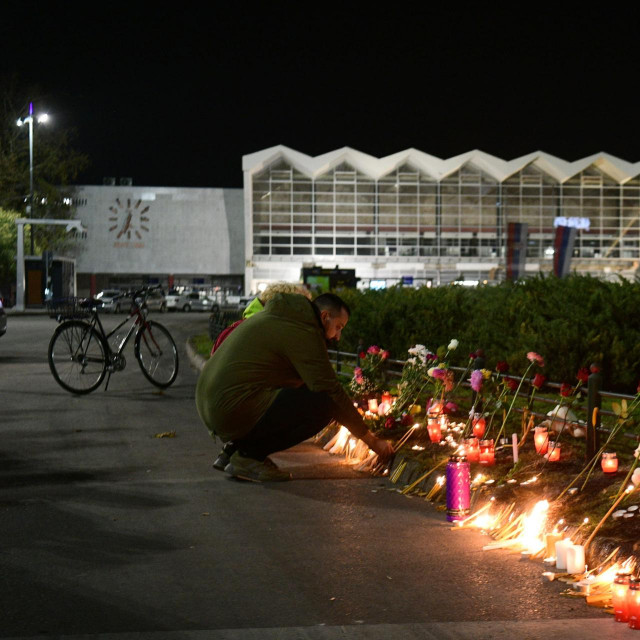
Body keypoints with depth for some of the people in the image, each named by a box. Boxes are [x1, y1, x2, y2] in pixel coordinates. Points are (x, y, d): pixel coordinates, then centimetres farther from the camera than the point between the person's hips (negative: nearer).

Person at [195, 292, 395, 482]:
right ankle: (249, 456, -8)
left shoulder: (274, 318, 21)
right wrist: (372, 440, -2)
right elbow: (332, 392, -11)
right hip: (237, 413, -10)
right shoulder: (303, 334, -9)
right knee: (324, 405, -14)